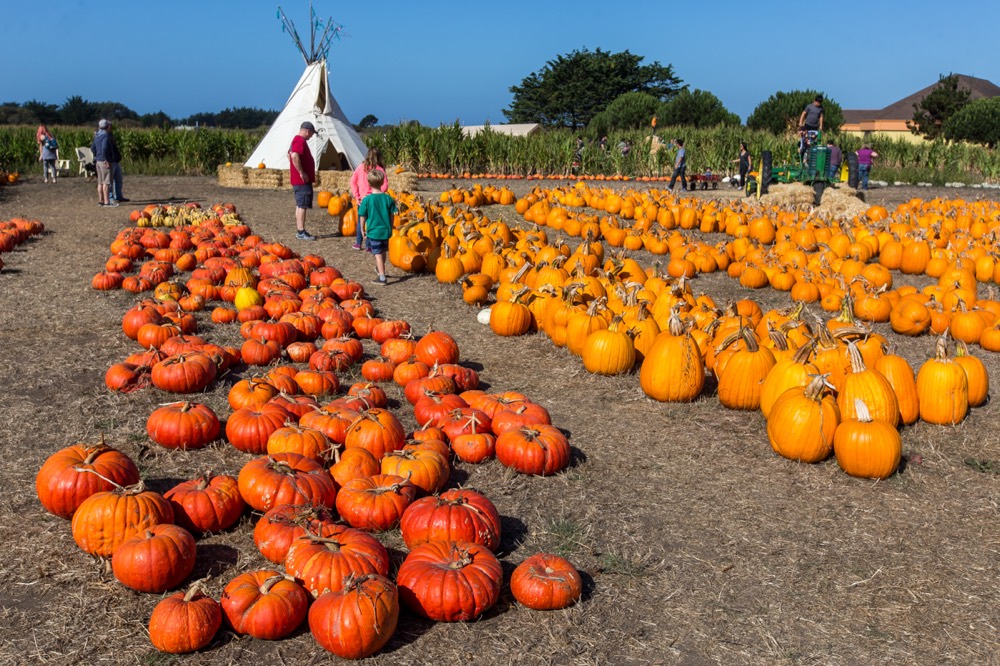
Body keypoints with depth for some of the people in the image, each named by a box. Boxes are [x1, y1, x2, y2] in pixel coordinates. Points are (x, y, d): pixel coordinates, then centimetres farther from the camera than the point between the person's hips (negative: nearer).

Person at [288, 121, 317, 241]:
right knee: (302, 205, -9)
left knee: (300, 205, 14)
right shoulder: (301, 141, -15)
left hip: (298, 180, 11)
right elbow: (294, 156, -30)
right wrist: (301, 172, -24)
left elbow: (290, 154, 31)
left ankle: (299, 231, 19)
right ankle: (301, 232, -10)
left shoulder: (296, 139, 17)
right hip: (302, 180, -11)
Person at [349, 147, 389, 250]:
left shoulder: (361, 167, 1)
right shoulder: (379, 169, -7)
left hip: (361, 199, 3)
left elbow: (353, 181, -1)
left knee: (360, 221, 16)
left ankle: (358, 243, 20)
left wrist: (356, 196, 0)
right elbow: (385, 186, -15)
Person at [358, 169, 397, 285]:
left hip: (373, 231, -4)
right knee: (383, 252, 23)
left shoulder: (366, 200, -13)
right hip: (386, 231, 4)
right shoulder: (388, 198, -6)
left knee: (378, 253, 2)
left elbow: (362, 217, -7)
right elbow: (391, 215, 2)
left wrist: (362, 230, 6)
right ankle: (380, 269, 45)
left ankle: (382, 277, 0)